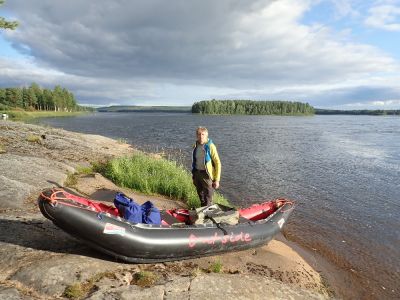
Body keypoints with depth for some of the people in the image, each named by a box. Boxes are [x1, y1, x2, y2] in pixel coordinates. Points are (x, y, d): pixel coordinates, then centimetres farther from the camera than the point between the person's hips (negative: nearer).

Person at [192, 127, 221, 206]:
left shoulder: (210, 146, -14)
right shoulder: (195, 146, 5)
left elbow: (218, 163, -12)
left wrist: (217, 180, -13)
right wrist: (194, 176, 16)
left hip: (206, 175, -6)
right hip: (197, 173, 6)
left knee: (208, 199, 2)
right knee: (200, 195, 19)